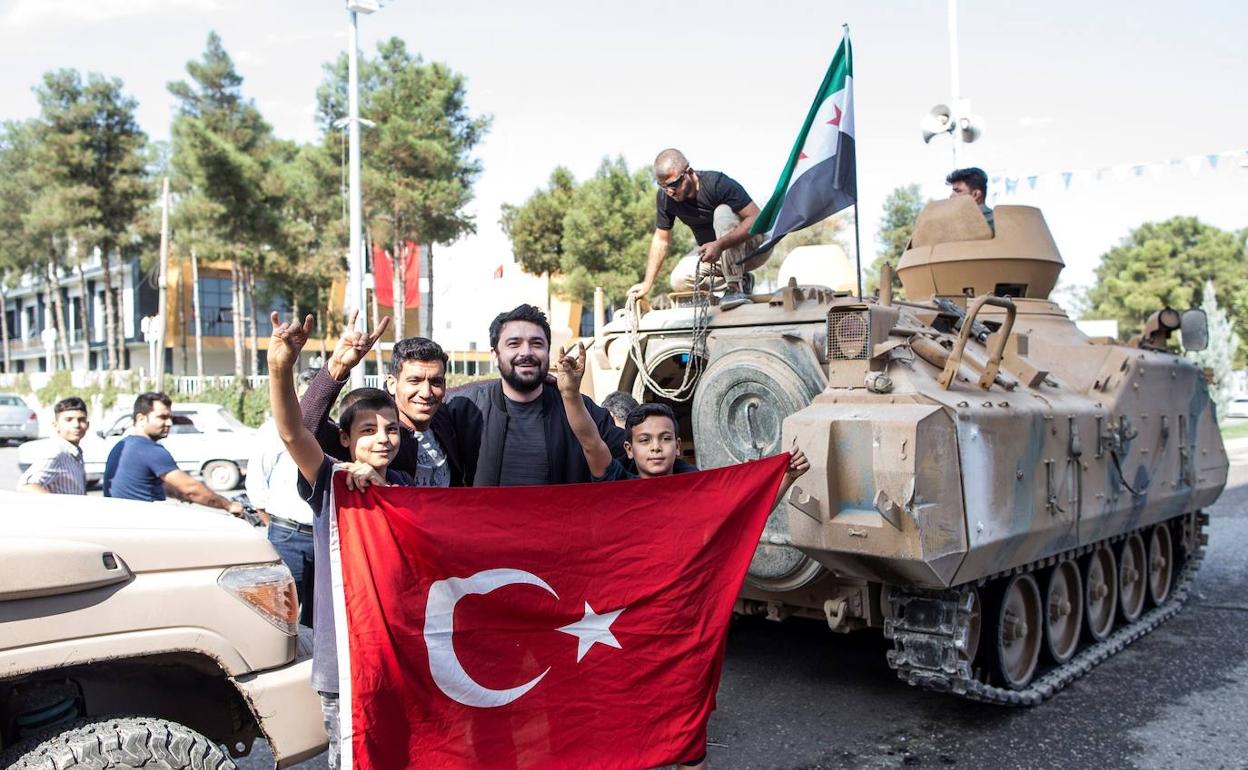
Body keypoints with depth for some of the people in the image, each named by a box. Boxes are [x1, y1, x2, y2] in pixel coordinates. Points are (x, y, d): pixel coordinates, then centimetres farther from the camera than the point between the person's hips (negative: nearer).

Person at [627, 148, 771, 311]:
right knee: (679, 280, -18)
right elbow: (661, 239, 0)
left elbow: (756, 218, -31)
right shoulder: (665, 197, -11)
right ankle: (742, 279, 0)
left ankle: (737, 287, -25)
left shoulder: (718, 183, -26)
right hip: (715, 252, 5)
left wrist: (720, 245, -43)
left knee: (723, 212, -32)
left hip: (752, 249, -5)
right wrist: (647, 284, -4)